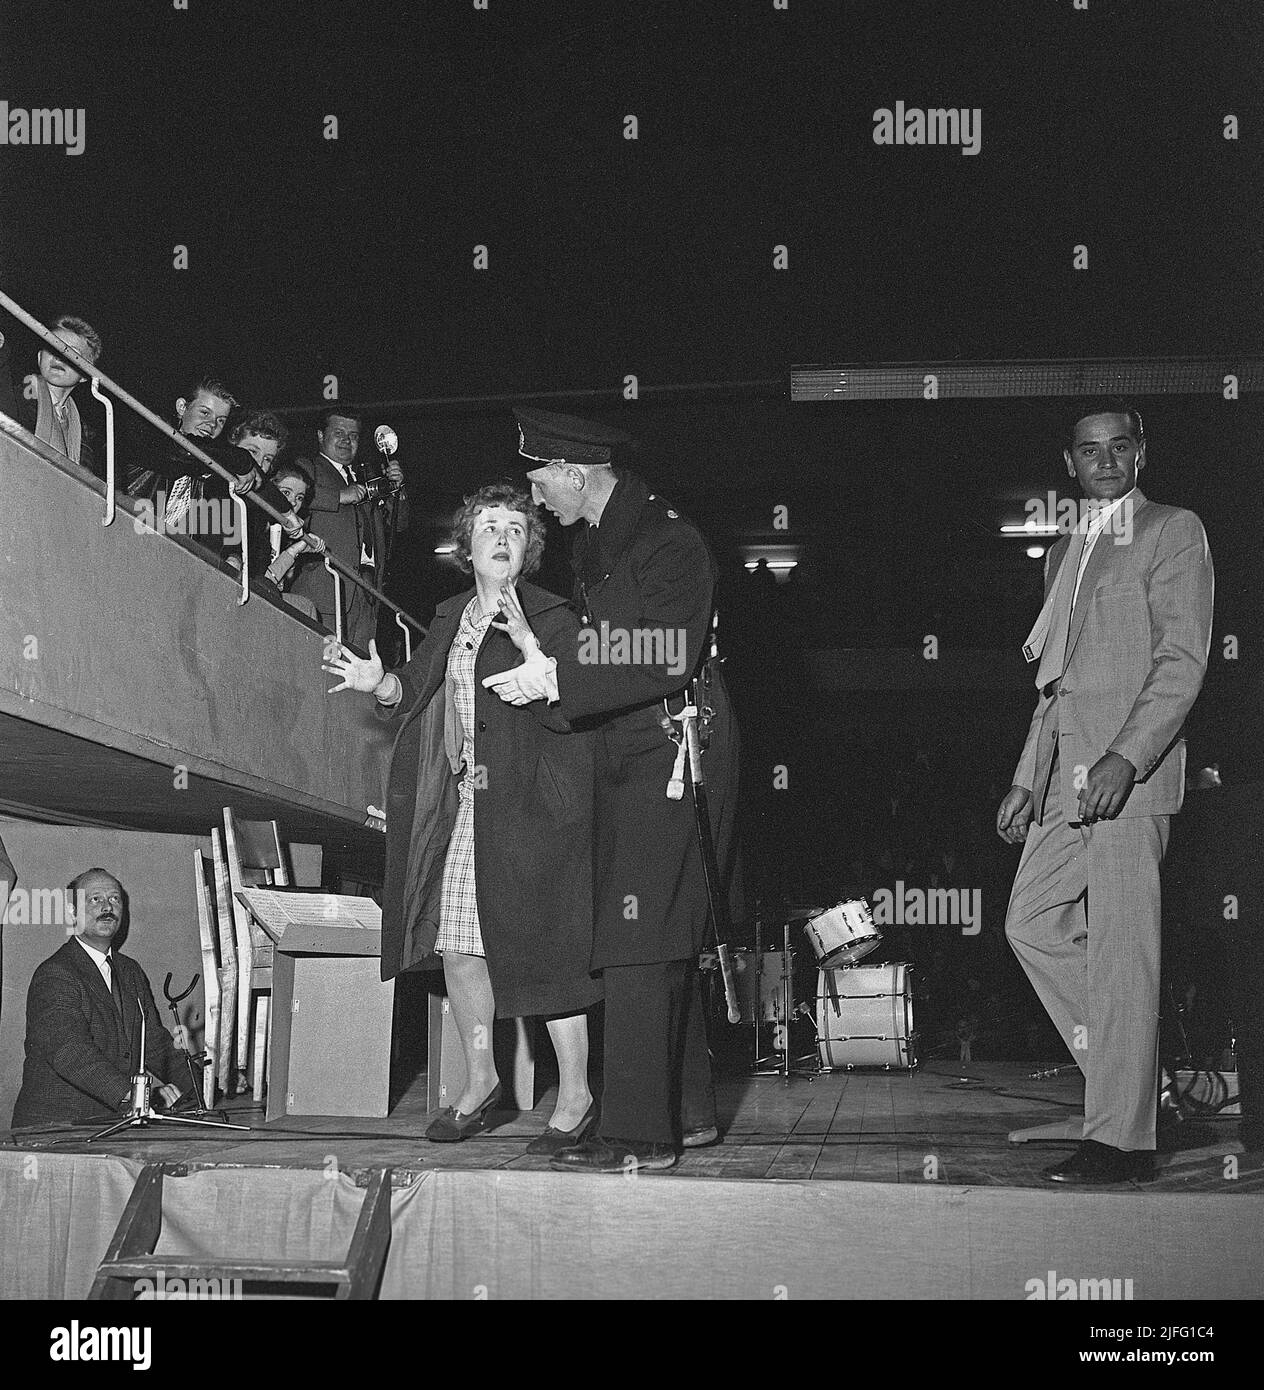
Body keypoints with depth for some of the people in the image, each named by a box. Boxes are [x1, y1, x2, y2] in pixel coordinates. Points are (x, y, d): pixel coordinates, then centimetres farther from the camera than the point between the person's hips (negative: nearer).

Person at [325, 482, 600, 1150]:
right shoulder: (450, 619, 15)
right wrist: (380, 683, -2)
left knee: (545, 949, -5)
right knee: (458, 943, 7)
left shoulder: (552, 618, -3)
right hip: (458, 809, 6)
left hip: (530, 807, -6)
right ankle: (479, 1079, 22)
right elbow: (416, 691, 18)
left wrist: (527, 642, -24)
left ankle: (575, 1094, 5)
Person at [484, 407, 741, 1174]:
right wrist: (544, 662, 6)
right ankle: (690, 1110, 21)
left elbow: (668, 663, -21)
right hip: (628, 759, 9)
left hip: (673, 757, -9)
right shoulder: (593, 546, 14)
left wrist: (559, 678, -23)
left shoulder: (670, 543, -13)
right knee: (666, 944, 13)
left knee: (637, 944, -13)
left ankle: (639, 1131, -11)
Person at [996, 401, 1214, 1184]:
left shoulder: (1174, 531, -1)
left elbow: (1183, 660, -10)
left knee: (1119, 949, -8)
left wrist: (1125, 757, -21)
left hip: (1132, 768, -8)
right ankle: (1127, 1071, 17)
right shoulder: (1064, 555, 22)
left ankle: (1123, 1138, -3)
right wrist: (1027, 780, 17)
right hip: (1067, 774, 8)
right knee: (1032, 922, 6)